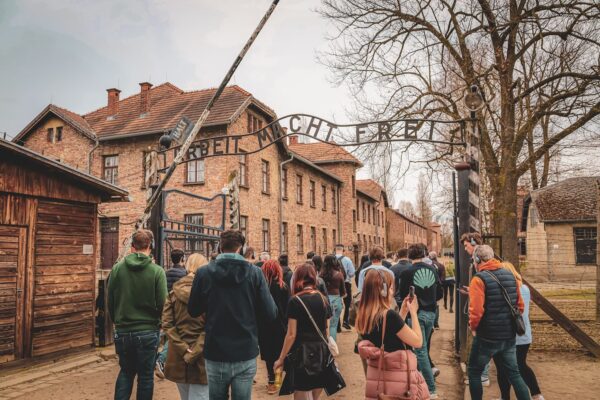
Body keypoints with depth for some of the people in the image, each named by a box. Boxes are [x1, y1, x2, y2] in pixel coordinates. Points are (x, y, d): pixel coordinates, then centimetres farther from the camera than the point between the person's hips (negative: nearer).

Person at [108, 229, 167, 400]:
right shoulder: (157, 271, -13)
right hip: (147, 332, -3)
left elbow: (110, 301, 2)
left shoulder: (117, 268, -5)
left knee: (126, 371, 22)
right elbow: (162, 304, -13)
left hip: (123, 331, 3)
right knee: (146, 376, 13)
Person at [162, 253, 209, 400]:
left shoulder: (173, 292, 3)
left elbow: (166, 324, -5)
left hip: (178, 357, 4)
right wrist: (195, 352, -13)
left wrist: (183, 349, -8)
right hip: (201, 357, -4)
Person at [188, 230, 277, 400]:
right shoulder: (254, 273, -7)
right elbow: (271, 314, -9)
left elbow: (193, 311, 5)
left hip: (215, 354, 1)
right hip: (245, 355, 0)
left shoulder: (204, 273, -6)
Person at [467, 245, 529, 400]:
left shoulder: (479, 279, -16)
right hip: (509, 335, 6)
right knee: (514, 373, 17)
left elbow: (476, 310, -24)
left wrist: (473, 327, -6)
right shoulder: (510, 275, 5)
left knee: (474, 372, 12)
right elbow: (520, 305, 10)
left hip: (487, 337, -6)